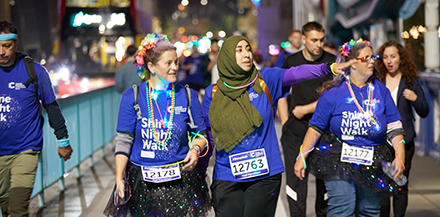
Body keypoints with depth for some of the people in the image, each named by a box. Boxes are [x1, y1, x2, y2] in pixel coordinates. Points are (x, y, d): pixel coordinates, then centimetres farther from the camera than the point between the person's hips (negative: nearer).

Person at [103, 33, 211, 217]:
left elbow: (200, 133, 9)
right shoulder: (132, 97, -2)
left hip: (179, 179, 1)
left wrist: (196, 149, -13)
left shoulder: (187, 96, 2)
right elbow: (124, 140, -1)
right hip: (141, 180, -1)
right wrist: (119, 179, -7)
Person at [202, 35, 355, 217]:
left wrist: (328, 68, -28)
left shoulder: (265, 80, 1)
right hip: (227, 176, 1)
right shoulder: (213, 93, 5)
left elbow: (295, 74, -14)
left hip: (264, 174, 0)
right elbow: (206, 131, 15)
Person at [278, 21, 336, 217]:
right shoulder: (291, 62, 8)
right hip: (296, 129, 1)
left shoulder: (332, 62, 1)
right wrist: (285, 123, 5)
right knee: (295, 177, -3)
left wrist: (306, 109, -8)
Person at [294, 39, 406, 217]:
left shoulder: (381, 91, 5)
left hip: (372, 162, 4)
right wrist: (301, 157, -4)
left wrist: (400, 157, -8)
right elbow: (316, 128, 0)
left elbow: (394, 128, 5)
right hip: (339, 160, -4)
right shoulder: (333, 93, -5)